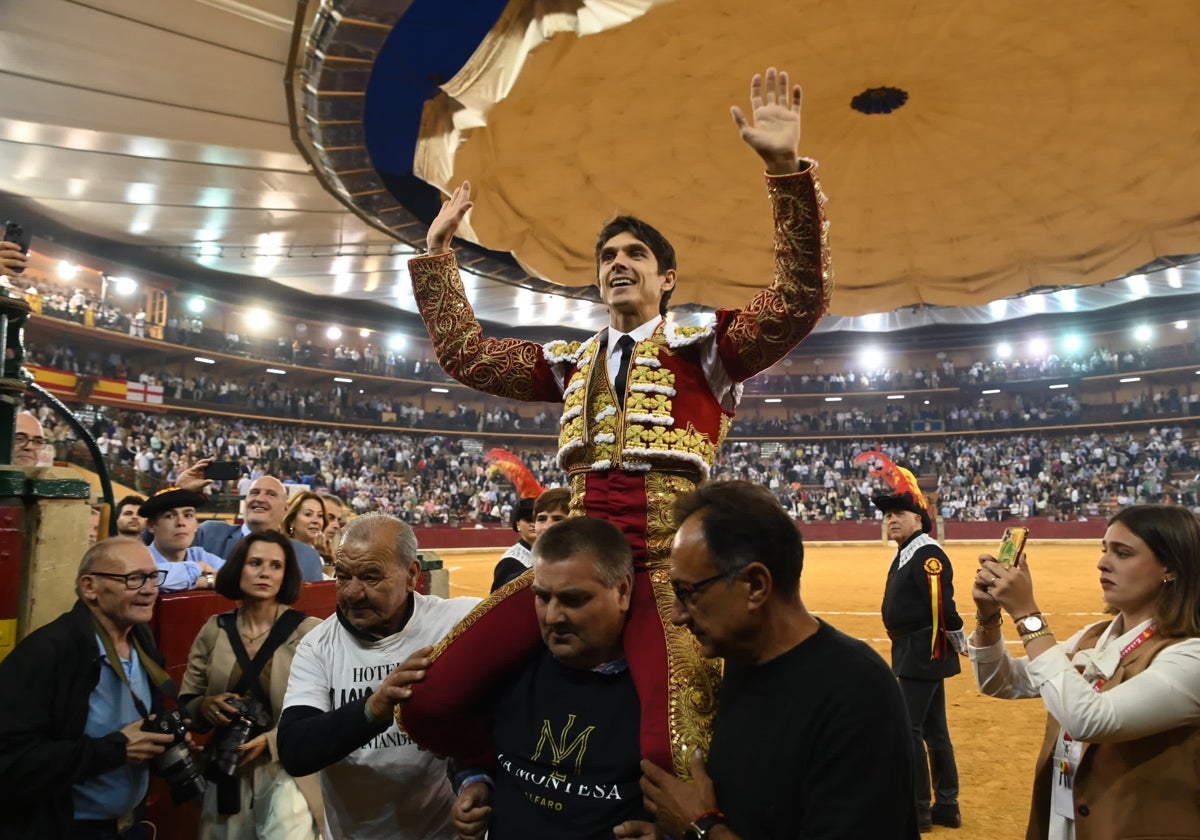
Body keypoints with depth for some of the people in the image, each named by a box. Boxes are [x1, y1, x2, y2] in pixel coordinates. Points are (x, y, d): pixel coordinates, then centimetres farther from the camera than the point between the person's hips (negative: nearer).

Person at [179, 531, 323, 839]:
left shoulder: (308, 631, -10)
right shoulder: (214, 630, 2)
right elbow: (185, 702, 9)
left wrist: (271, 740, -20)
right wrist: (206, 706, -11)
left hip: (288, 770, -4)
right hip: (225, 771, 4)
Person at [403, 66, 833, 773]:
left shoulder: (704, 350, 5)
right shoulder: (574, 363, 20)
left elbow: (801, 301, -8)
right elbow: (467, 355, 22)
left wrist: (787, 169, -17)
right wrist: (438, 250, 21)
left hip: (666, 571, -4)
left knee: (665, 756, -28)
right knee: (431, 701, -10)